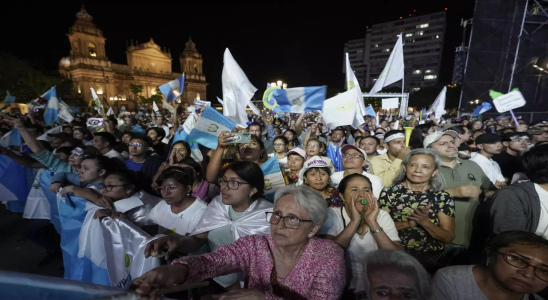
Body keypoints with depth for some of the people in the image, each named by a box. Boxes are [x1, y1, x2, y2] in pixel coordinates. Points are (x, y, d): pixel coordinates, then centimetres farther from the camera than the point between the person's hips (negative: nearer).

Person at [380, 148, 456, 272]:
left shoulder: (443, 197, 3)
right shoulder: (389, 192, -2)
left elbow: (448, 238, 1)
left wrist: (425, 222, -17)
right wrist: (407, 223, -19)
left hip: (430, 259, 3)